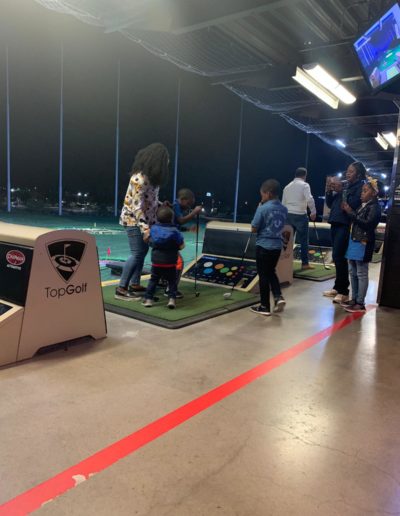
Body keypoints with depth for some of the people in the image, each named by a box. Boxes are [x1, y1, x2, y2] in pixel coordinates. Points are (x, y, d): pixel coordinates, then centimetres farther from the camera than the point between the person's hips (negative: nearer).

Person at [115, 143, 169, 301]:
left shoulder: (150, 175, 7)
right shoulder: (140, 178, -23)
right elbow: (137, 205, -26)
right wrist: (144, 227, -29)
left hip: (144, 218, 10)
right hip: (134, 220, -10)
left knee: (143, 251, 13)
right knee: (137, 254, -10)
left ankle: (134, 284, 22)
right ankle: (121, 289, -4)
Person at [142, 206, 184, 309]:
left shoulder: (153, 228, 0)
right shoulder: (174, 231, -10)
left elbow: (150, 241, 13)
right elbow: (181, 246, -8)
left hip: (156, 261, 2)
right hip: (170, 263, -2)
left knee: (153, 280, 15)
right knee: (172, 281, 12)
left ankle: (148, 299, 13)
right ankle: (172, 299, 3)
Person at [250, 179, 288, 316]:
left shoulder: (263, 208, -15)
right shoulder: (284, 209, 4)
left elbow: (254, 229, -10)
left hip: (263, 246, -6)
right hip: (277, 246, 6)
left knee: (263, 275, 4)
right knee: (271, 272, 22)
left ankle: (265, 306, 12)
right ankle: (278, 297, 6)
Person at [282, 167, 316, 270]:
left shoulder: (287, 186, 16)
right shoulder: (304, 185, -3)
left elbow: (283, 203, 16)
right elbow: (310, 199, -17)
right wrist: (313, 212, -7)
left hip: (288, 215, 6)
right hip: (300, 215, -6)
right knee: (303, 240, 2)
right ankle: (305, 263, 6)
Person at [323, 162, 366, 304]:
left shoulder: (361, 186, -4)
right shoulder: (343, 184, 16)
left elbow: (353, 204, -18)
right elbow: (330, 204, 15)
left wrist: (341, 191, -18)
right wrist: (329, 191, -1)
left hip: (346, 224, -7)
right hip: (335, 222, 7)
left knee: (339, 256, -11)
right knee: (337, 256, 9)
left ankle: (343, 291, -3)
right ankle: (338, 287, 19)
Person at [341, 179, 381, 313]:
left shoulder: (374, 207, -7)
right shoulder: (363, 205, 17)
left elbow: (367, 224, -19)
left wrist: (351, 213, -18)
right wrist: (348, 211, 1)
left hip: (363, 243, -9)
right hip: (354, 241, 9)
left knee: (361, 274, -5)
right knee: (353, 272, 12)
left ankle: (360, 303, -1)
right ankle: (354, 299, 20)